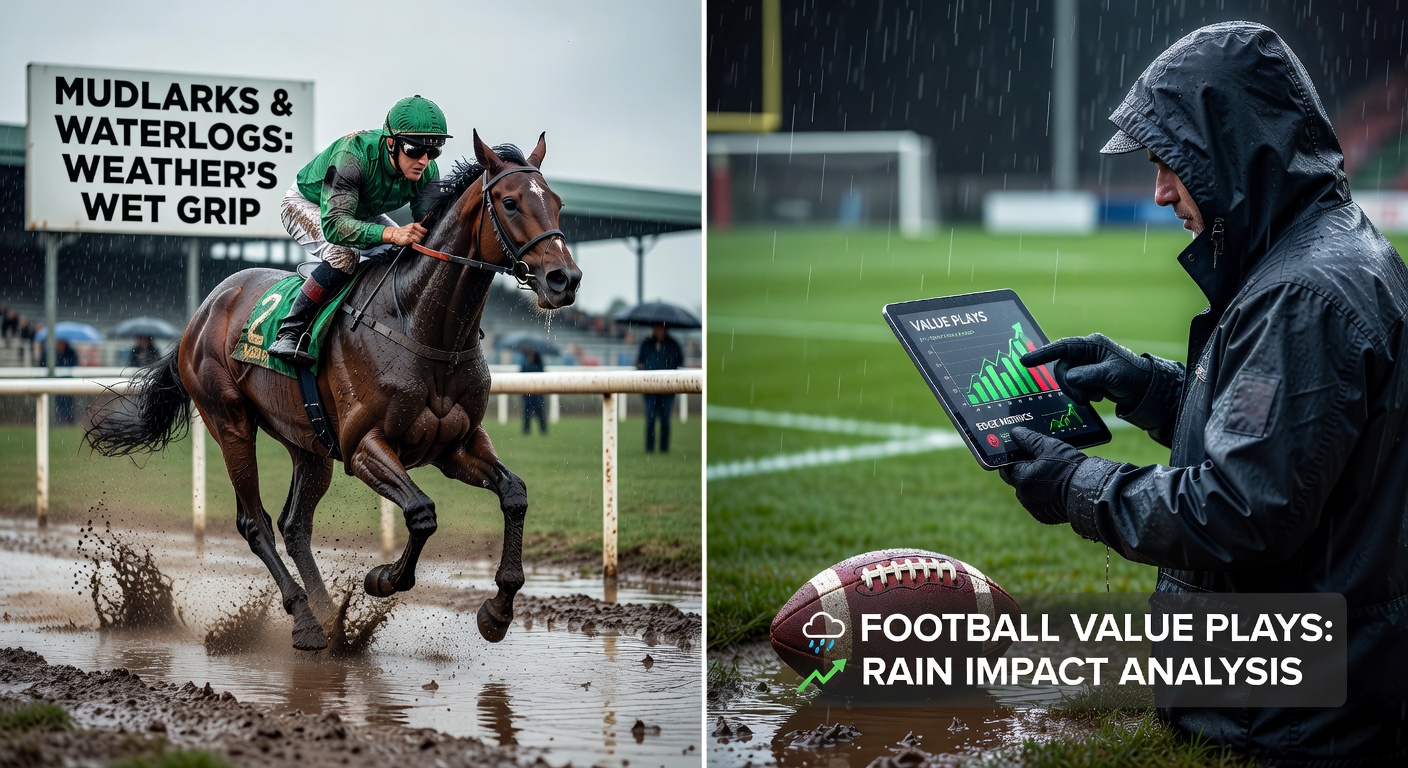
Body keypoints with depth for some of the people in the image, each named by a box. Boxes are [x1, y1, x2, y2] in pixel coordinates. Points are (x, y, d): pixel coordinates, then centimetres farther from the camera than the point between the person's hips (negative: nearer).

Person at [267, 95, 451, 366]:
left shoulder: (427, 173, -23)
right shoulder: (353, 155, -42)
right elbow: (333, 224, -50)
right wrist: (391, 234, -63)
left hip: (363, 212, 7)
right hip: (306, 204, -7)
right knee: (345, 255, -33)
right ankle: (290, 334, -27)